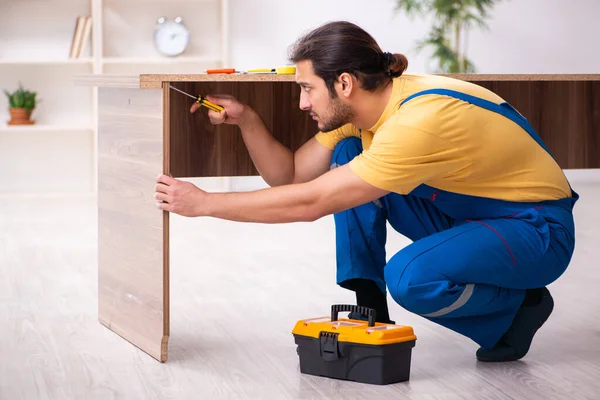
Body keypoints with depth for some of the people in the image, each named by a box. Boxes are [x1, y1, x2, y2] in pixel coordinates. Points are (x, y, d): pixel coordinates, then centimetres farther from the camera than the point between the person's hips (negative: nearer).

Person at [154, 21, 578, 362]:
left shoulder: (419, 121, -32)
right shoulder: (357, 107, -5)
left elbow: (308, 203, -30)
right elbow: (290, 176, 4)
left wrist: (205, 202, -24)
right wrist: (246, 119, -10)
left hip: (539, 228, -8)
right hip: (463, 209, 8)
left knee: (409, 277, -34)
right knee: (347, 155, -6)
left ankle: (521, 307, -3)